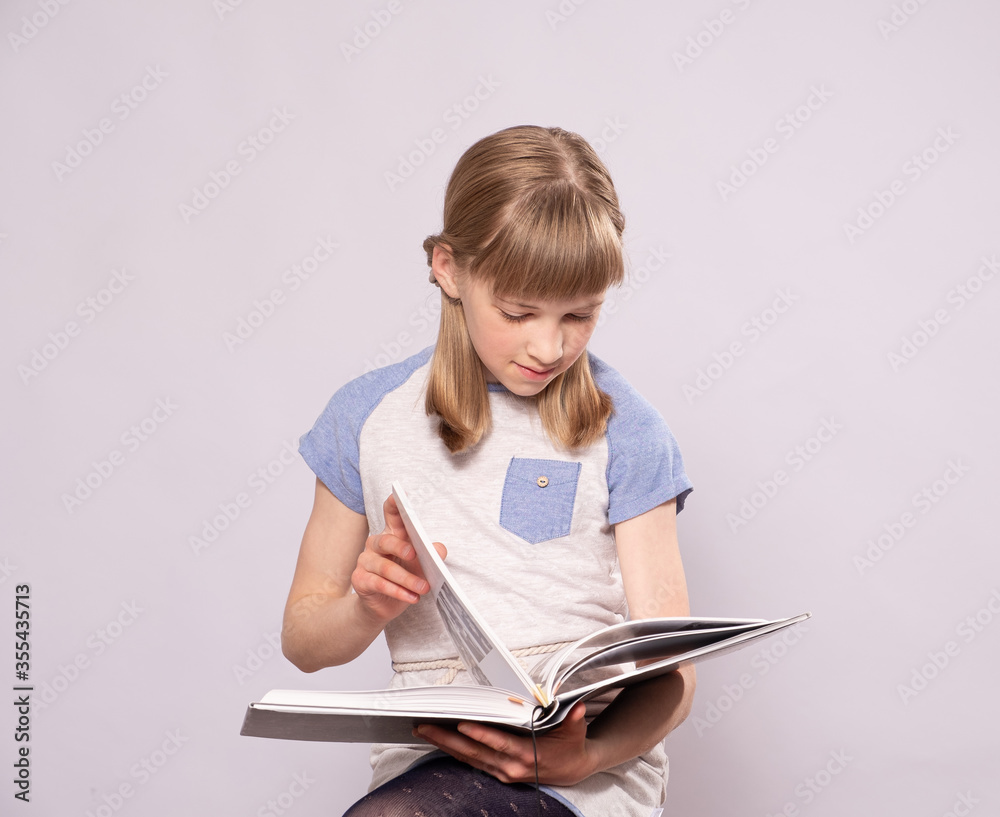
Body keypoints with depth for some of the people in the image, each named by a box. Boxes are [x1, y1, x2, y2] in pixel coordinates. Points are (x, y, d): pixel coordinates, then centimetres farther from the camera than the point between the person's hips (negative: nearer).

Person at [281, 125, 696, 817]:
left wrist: (585, 758, -22)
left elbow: (670, 676, -2)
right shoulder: (369, 415, 7)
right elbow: (304, 641, 13)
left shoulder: (621, 427, 0)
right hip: (427, 759, 3)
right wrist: (369, 608, -10)